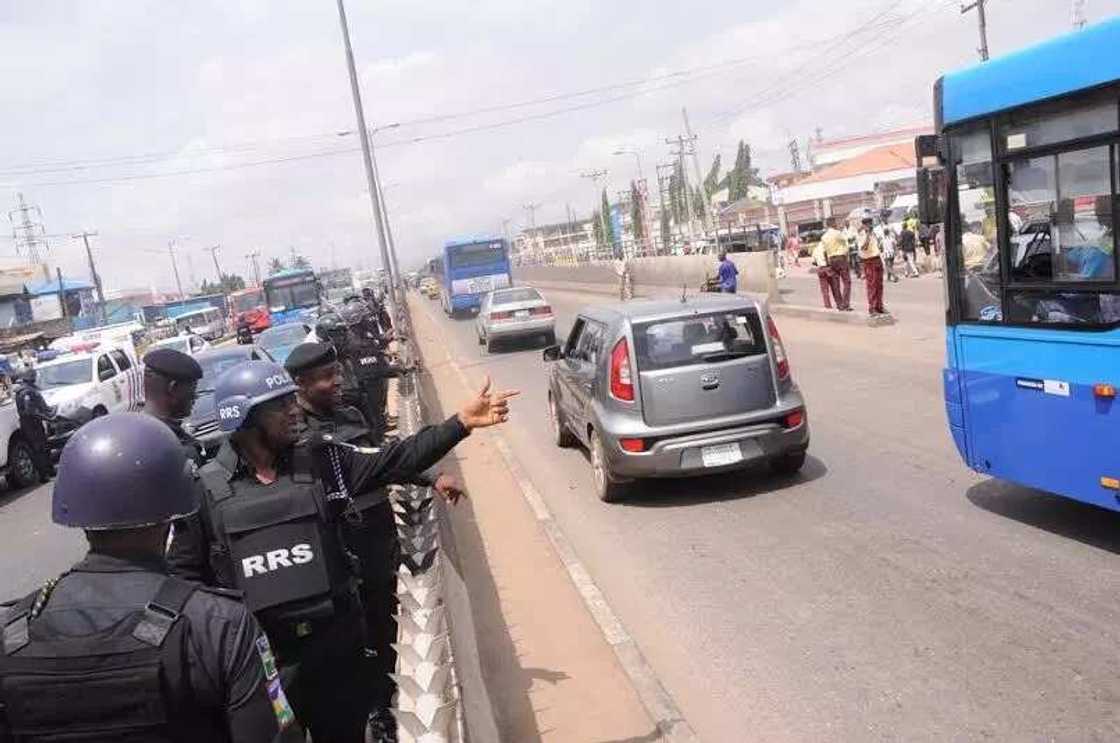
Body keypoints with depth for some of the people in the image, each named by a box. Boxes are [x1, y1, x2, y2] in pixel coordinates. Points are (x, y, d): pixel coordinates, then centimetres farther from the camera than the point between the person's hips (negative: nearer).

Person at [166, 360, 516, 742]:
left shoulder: (320, 458, -1)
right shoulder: (207, 488, -6)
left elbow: (394, 461, -5)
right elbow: (183, 573, 1)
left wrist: (460, 423, -12)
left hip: (336, 639, 2)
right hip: (259, 654, -1)